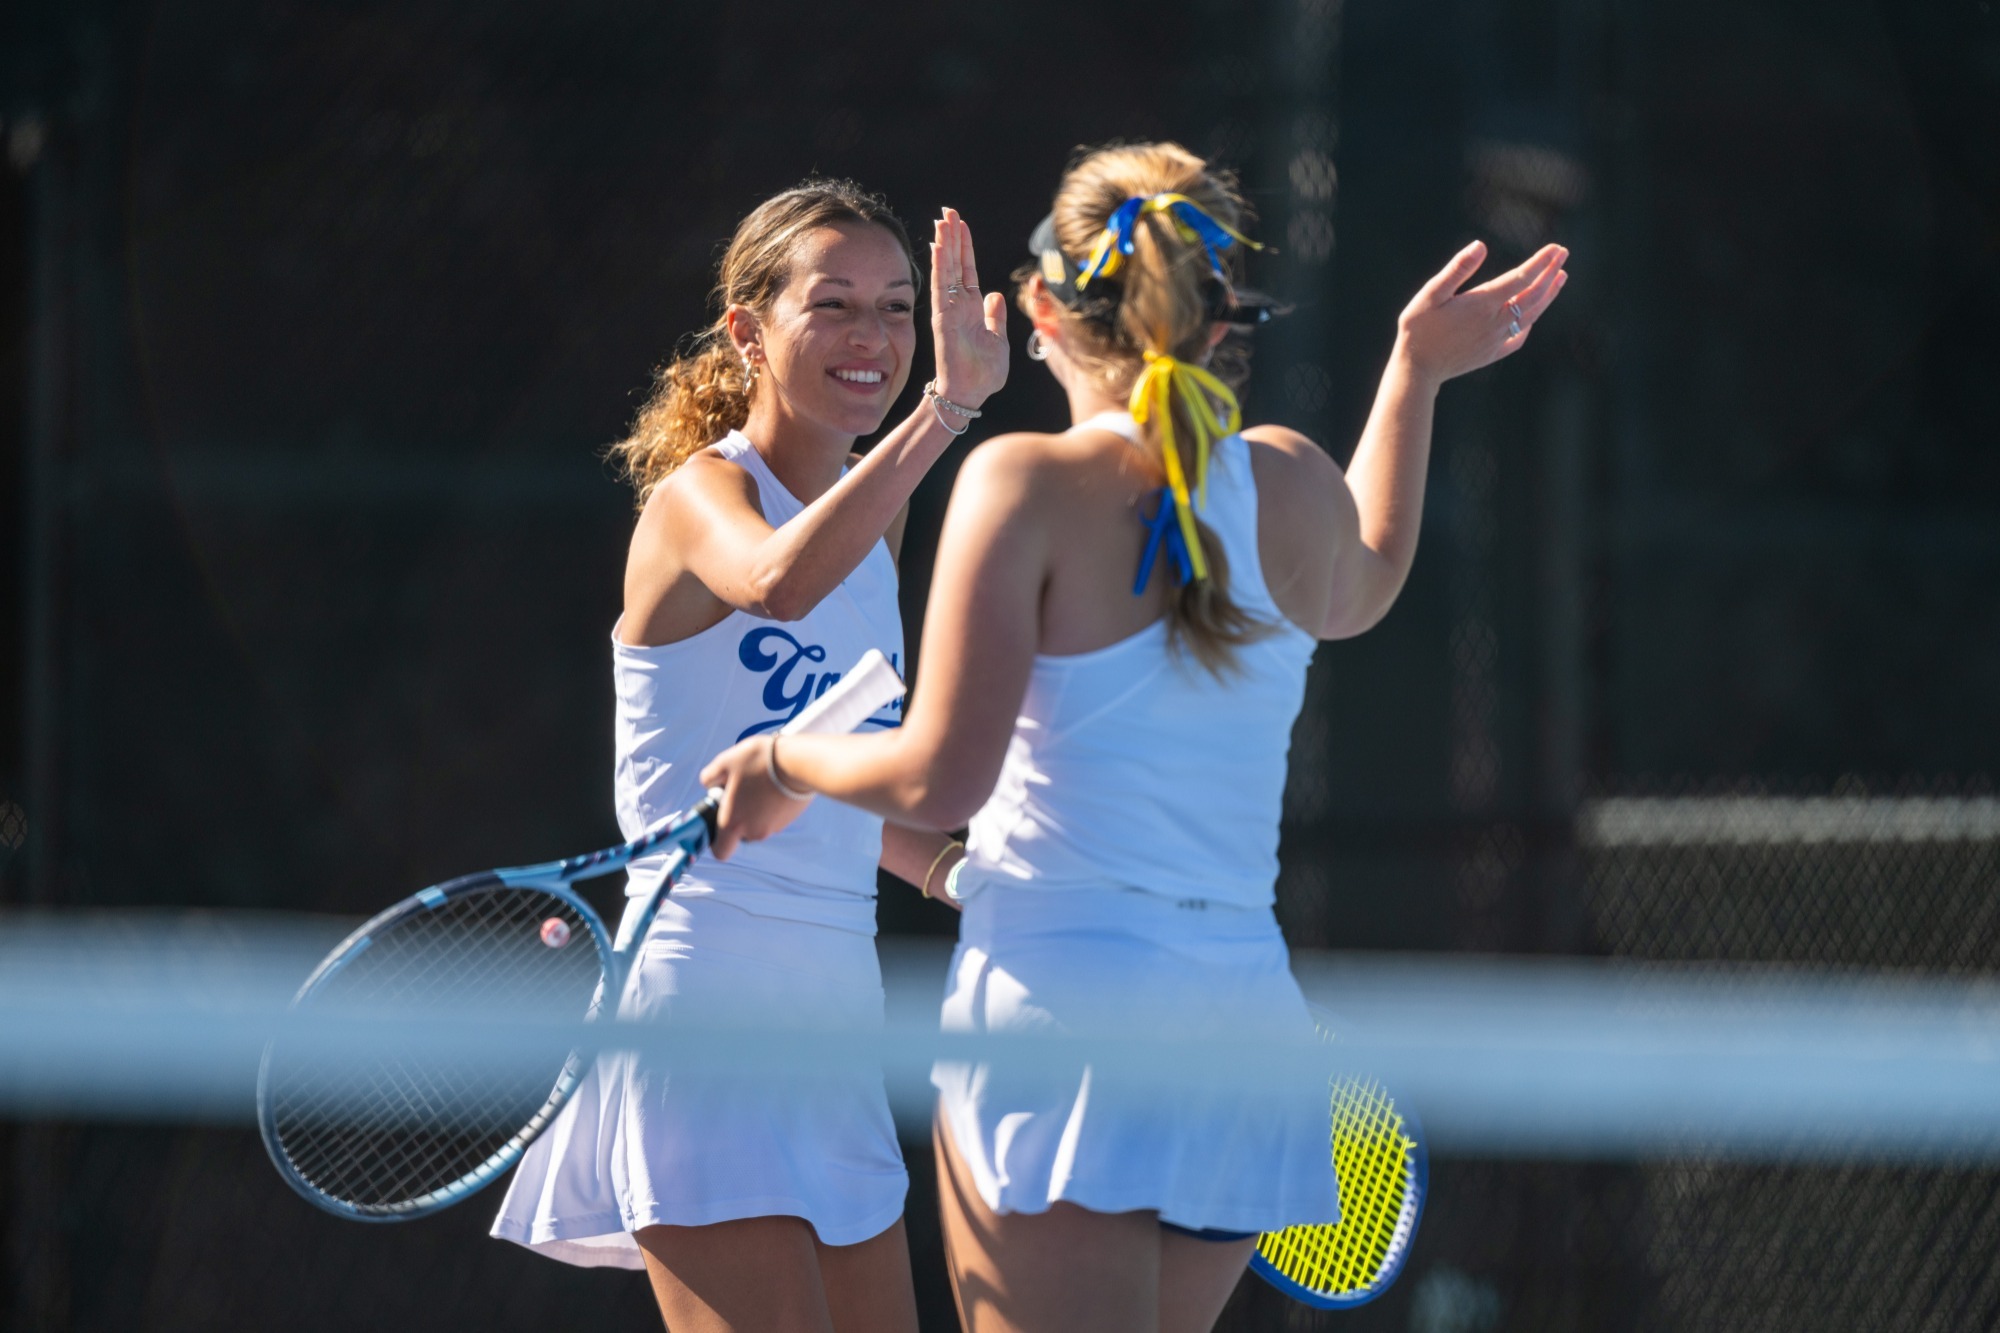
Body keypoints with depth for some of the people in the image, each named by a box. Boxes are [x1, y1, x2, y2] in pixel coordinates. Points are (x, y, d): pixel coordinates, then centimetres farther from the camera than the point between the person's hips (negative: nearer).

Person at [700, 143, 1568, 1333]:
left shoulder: (1029, 484, -8)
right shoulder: (1291, 480, 8)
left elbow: (938, 780, -12)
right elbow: (1357, 593, 35)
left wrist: (784, 763, 7)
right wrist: (1417, 372, 42)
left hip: (1060, 1008, -6)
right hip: (1245, 1020, 6)